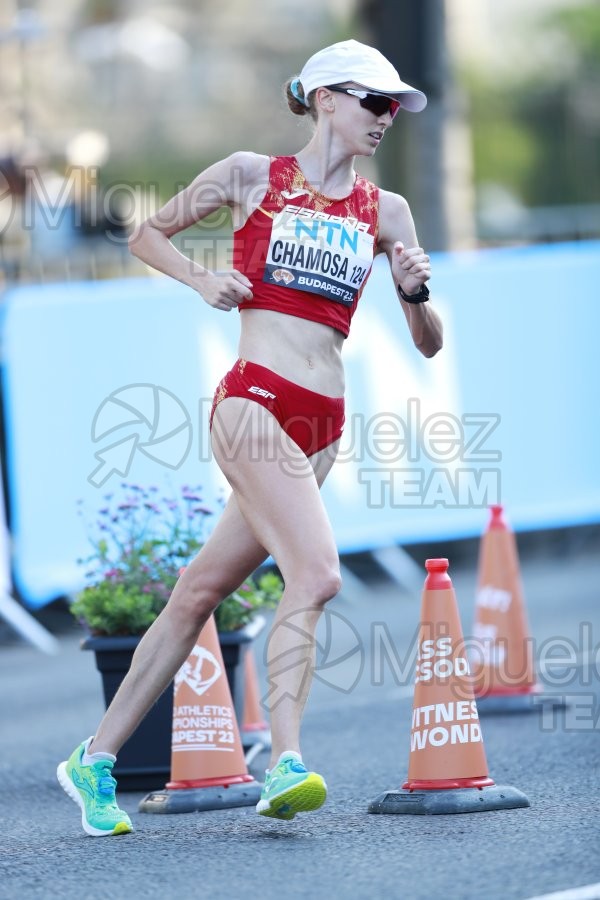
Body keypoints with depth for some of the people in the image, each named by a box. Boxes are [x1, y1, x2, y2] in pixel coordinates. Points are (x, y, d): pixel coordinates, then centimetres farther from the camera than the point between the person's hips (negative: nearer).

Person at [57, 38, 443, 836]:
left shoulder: (386, 212, 13)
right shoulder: (251, 176, 4)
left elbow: (428, 344, 13)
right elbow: (148, 236, 16)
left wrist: (416, 293, -8)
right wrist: (202, 280, -2)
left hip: (323, 425, 4)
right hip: (255, 401, -4)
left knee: (201, 591, 7)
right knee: (316, 574, -24)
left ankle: (97, 760, 14)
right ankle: (285, 763, -28)